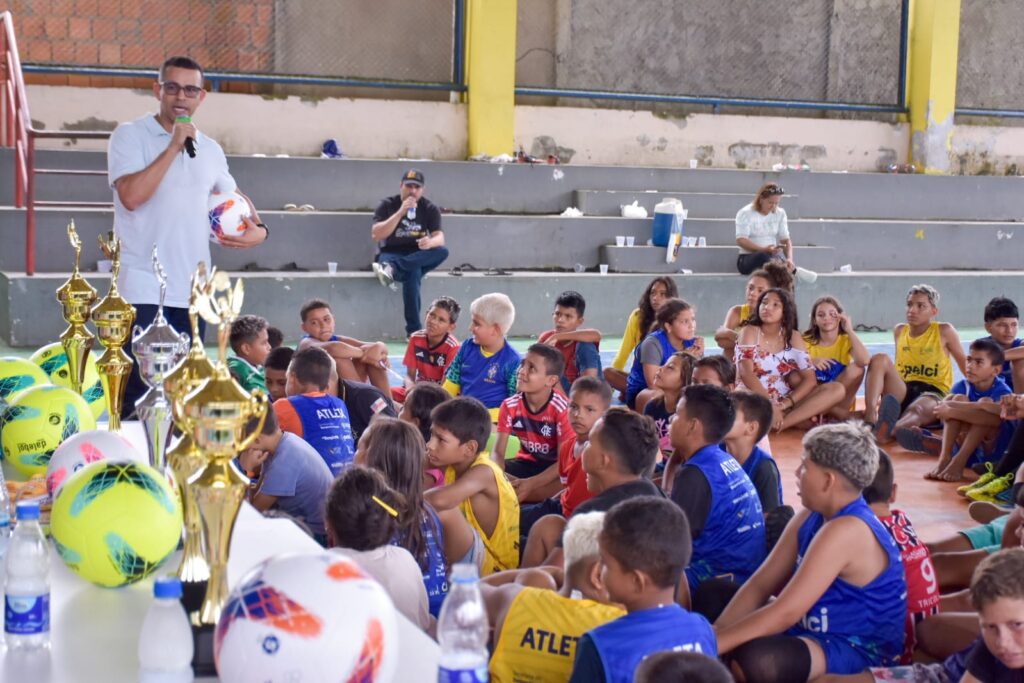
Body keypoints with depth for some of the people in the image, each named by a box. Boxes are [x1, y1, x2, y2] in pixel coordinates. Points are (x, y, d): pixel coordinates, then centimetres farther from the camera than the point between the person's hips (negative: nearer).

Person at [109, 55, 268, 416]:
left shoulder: (210, 149, 14)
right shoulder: (130, 136, -2)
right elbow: (131, 195, -18)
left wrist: (258, 229, 8)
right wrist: (174, 146, -13)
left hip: (192, 291, 5)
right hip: (144, 288, -5)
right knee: (139, 393, -8)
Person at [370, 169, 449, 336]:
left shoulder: (430, 208, 2)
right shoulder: (387, 205, -5)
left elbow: (440, 237, -11)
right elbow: (376, 235, -19)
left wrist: (431, 242, -39)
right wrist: (400, 212, -27)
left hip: (419, 257, 4)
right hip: (390, 255, -3)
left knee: (443, 252, -31)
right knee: (413, 273, -38)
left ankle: (392, 268, -44)